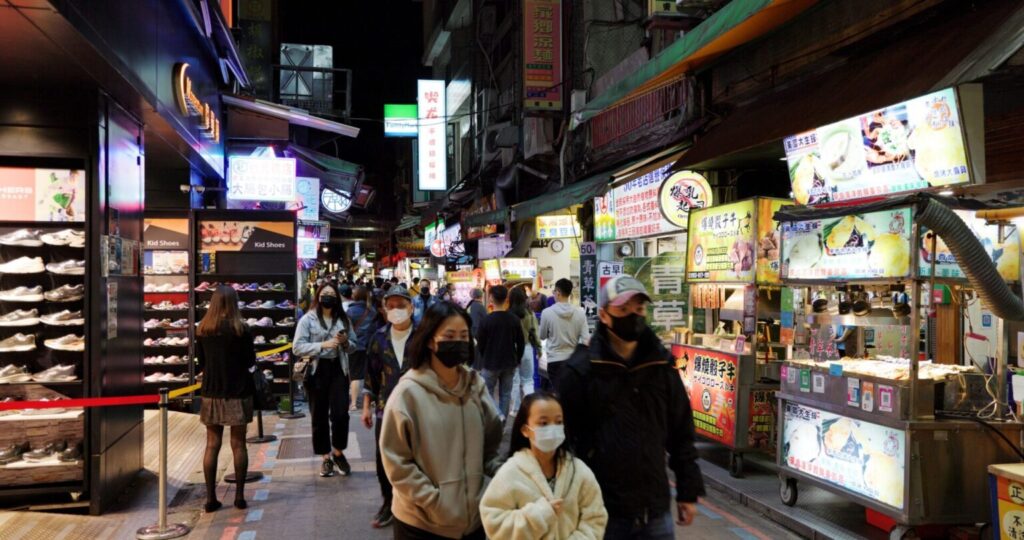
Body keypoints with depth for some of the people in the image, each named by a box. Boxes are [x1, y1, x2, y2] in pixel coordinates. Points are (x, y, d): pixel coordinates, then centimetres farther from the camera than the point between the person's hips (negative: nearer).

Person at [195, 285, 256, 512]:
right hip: (238, 393, -2)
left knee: (212, 445, 8)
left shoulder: (202, 330, -1)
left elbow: (201, 362, 8)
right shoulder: (240, 329, -11)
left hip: (211, 393, 3)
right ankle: (239, 496, 10)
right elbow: (251, 362, -4)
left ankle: (210, 497, 9)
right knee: (238, 444, 6)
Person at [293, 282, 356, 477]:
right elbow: (297, 347, -10)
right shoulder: (307, 320, -1)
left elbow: (353, 347, 15)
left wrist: (346, 342, -8)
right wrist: (323, 345, -19)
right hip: (317, 371, -2)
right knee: (319, 417, 5)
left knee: (340, 413, -5)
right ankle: (326, 458, 18)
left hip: (338, 369, 2)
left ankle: (338, 452, 17)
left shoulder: (343, 319, 9)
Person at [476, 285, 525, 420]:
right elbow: (521, 343, 1)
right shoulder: (514, 320, -5)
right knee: (505, 394, 12)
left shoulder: (486, 320, -15)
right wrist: (517, 360, 14)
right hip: (509, 363, 3)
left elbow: (480, 343, -5)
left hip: (490, 363, -3)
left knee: (488, 393, 11)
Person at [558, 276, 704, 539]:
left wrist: (688, 491, 10)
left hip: (655, 509, 3)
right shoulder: (580, 370, -7)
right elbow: (564, 437, -6)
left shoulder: (662, 367, 6)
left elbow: (681, 433, 12)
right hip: (602, 510, -3)